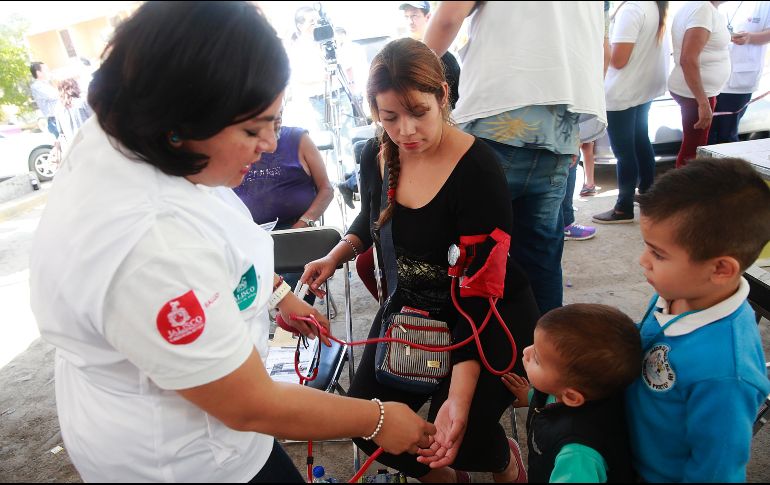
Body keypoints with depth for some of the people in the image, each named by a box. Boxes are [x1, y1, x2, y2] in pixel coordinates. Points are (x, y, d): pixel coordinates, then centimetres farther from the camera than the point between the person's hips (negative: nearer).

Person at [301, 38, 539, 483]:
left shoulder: (477, 169, -24)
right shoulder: (376, 156, -8)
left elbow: (482, 290, -26)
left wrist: (459, 397, -32)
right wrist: (335, 257, -3)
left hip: (488, 315, -4)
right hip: (410, 306, 5)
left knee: (462, 435, -17)